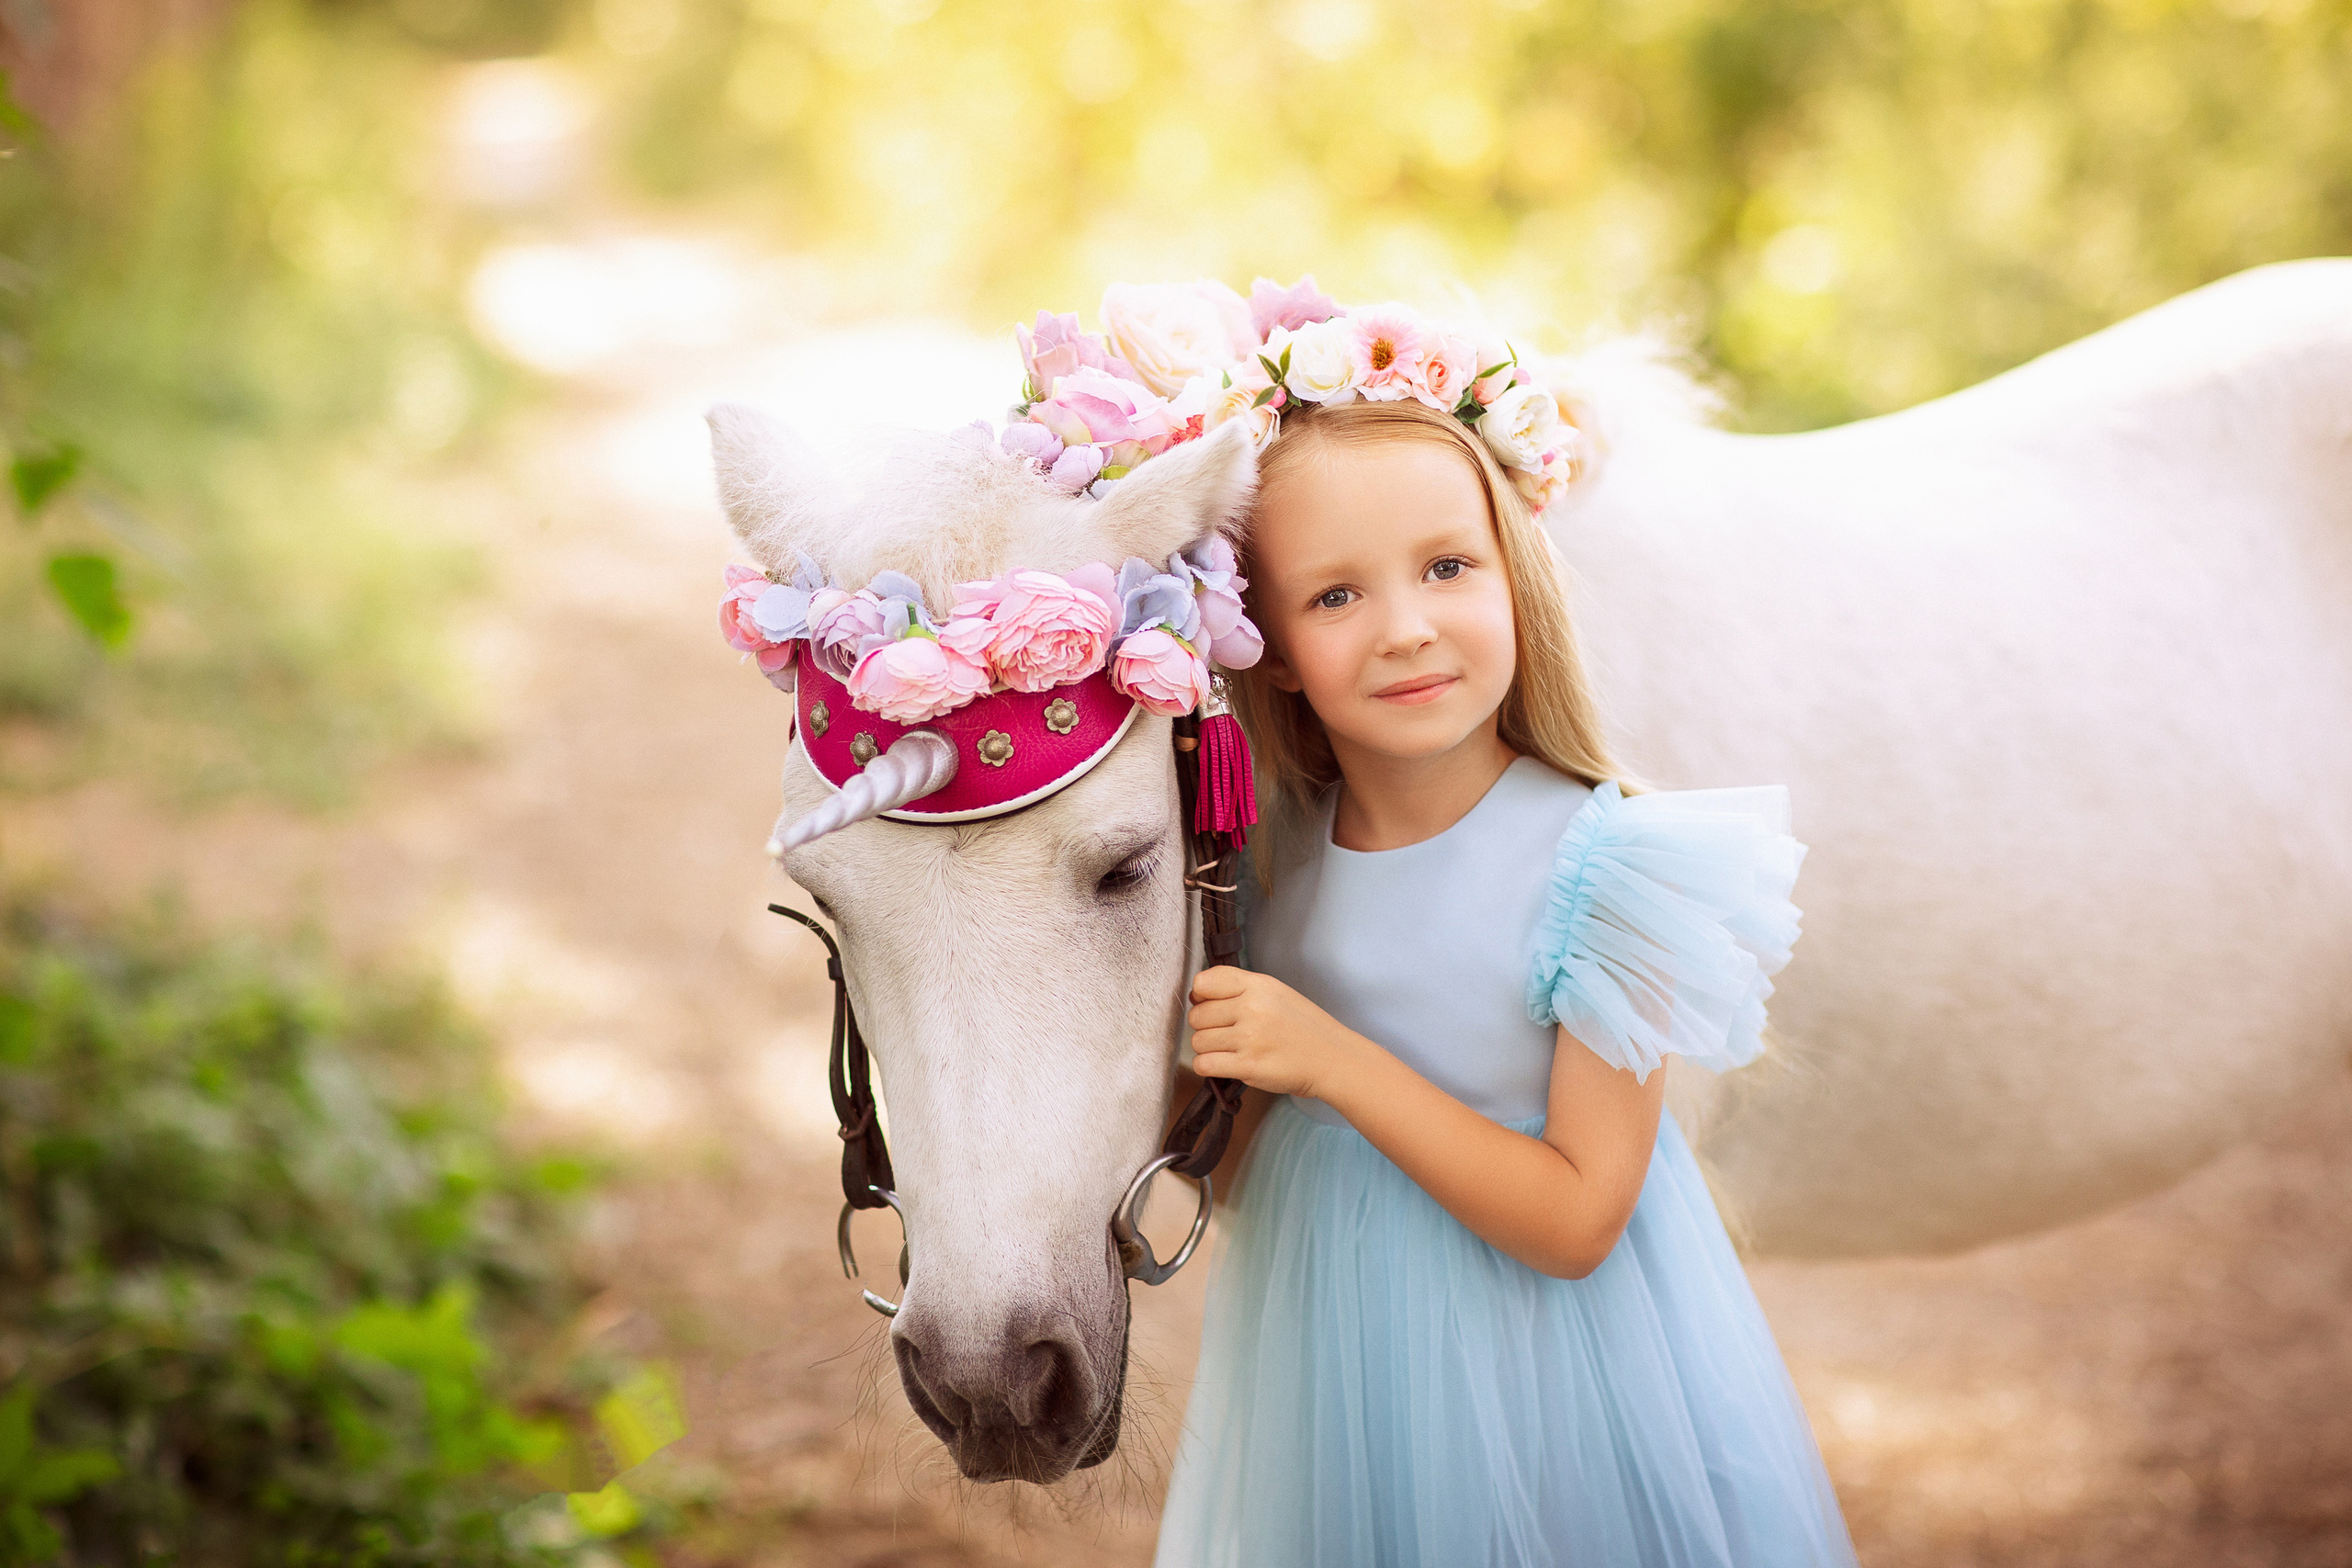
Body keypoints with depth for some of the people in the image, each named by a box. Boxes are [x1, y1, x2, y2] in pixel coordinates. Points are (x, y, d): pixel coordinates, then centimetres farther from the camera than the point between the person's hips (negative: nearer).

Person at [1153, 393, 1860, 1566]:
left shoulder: (1599, 862, -19)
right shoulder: (1268, 851, -4)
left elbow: (1576, 1224, -21)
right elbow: (1236, 1153, 6)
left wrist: (1332, 1060, -26)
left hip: (1536, 1382, -4)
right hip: (1328, 1374, 4)